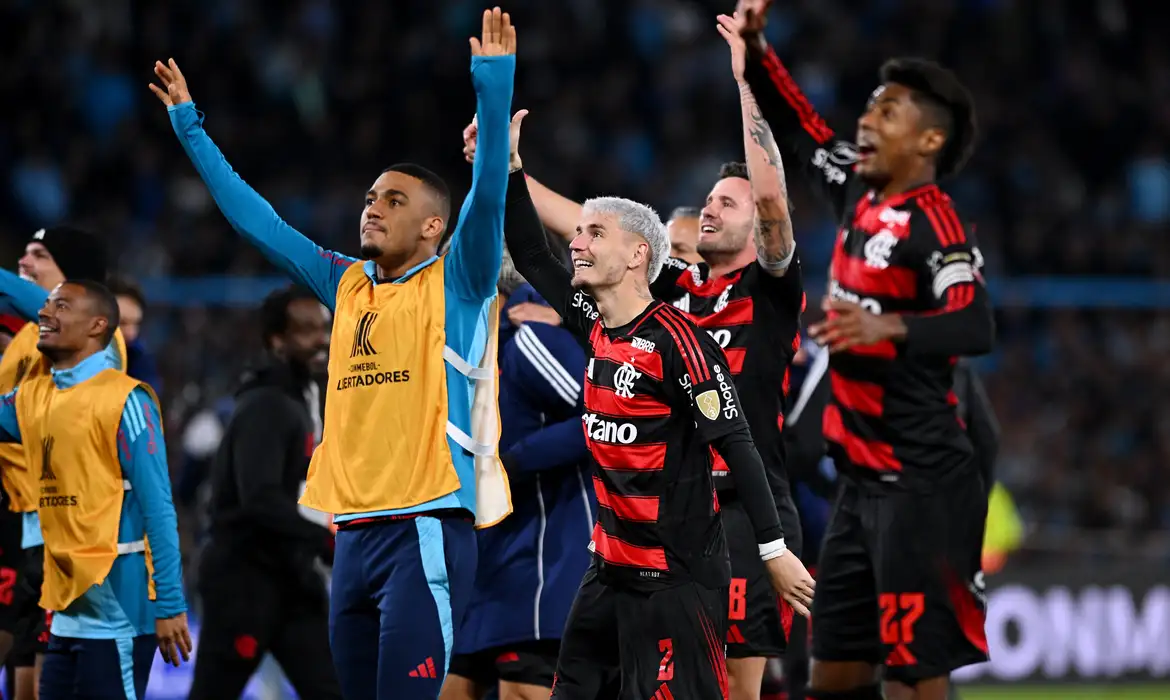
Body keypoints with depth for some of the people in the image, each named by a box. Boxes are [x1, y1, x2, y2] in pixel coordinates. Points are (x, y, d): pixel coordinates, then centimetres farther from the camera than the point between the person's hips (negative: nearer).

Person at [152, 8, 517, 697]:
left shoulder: (455, 284, 1)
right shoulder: (348, 285, 18)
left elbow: (489, 195, -14)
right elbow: (257, 222, 23)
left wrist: (493, 82, -22)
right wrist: (190, 128, 25)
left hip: (426, 529, -7)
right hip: (355, 530, 7)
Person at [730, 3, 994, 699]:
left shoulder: (936, 224, -14)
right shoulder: (860, 192, 10)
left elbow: (975, 327, -29)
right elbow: (799, 128, 28)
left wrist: (888, 327, -44)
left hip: (920, 485, -9)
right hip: (865, 480, 9)